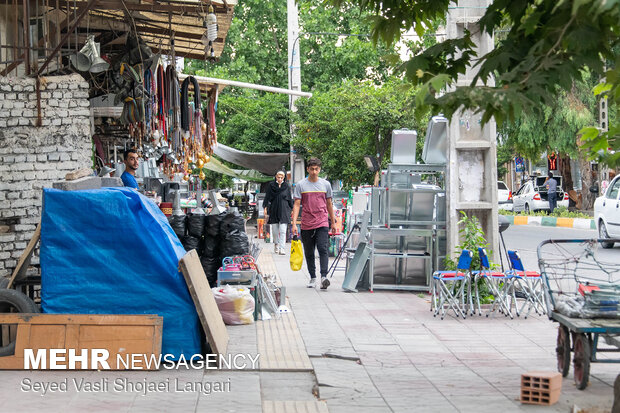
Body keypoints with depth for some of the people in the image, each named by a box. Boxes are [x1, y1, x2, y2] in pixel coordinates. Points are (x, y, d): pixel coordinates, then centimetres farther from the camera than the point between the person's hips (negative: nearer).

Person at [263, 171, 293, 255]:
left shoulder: (286, 186, 4)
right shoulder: (271, 185, 4)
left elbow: (290, 199, 9)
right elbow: (267, 197, 6)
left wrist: (291, 209, 7)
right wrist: (265, 207, -2)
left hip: (284, 210, -1)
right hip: (273, 209, 1)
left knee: (283, 231, -11)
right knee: (274, 230, 7)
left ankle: (281, 249, -14)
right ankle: (276, 244, 31)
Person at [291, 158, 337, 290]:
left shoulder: (325, 184, 7)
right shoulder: (300, 185, 2)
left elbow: (329, 204, 16)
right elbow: (296, 205, -1)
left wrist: (333, 223, 18)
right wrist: (294, 223, -10)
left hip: (322, 224, -1)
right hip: (306, 225, 1)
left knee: (323, 249, -16)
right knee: (309, 253, 8)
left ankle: (324, 277, -22)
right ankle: (313, 278, 19)